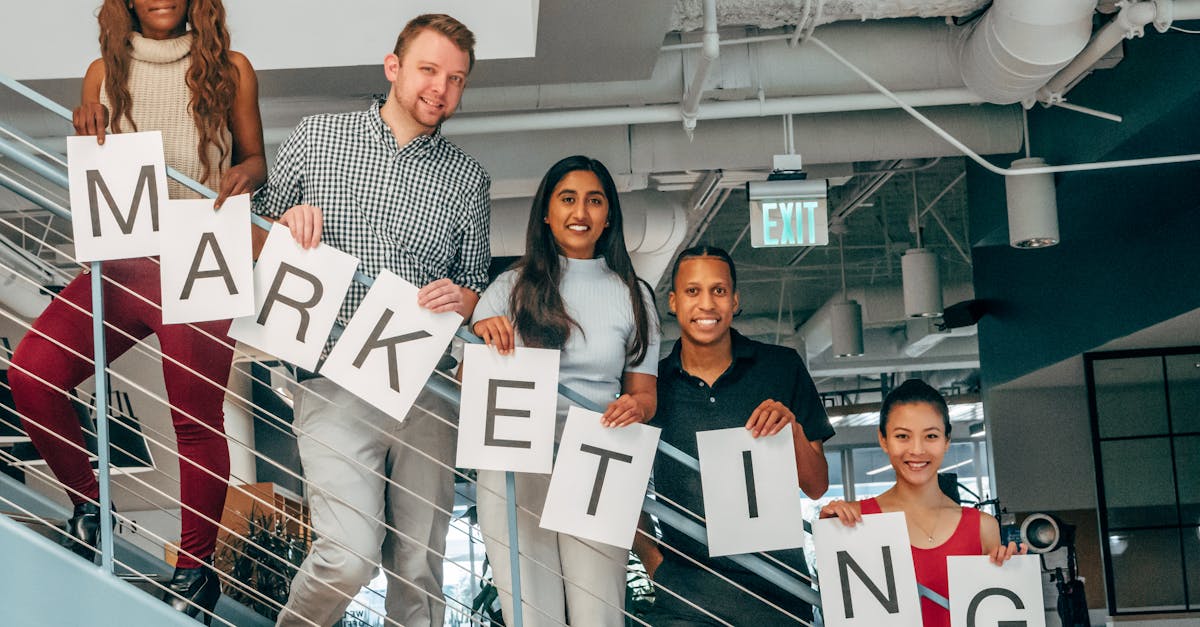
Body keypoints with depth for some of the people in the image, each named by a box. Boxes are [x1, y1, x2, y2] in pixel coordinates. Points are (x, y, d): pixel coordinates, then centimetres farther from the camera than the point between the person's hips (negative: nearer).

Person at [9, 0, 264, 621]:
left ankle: (195, 570, 17)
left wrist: (245, 173, -11)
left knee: (198, 420, 0)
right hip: (122, 261, 3)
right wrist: (89, 138, -7)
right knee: (32, 372, -17)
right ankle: (88, 501, 6)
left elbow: (255, 160, 12)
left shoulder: (230, 70, 5)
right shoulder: (105, 73, 11)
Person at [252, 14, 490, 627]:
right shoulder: (316, 138, 6)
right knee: (350, 553, -14)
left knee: (420, 561, 6)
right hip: (334, 379, -2)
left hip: (425, 386, 3)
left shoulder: (467, 178, 11)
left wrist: (461, 297, -5)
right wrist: (287, 222, -8)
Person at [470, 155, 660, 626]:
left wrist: (636, 407, -11)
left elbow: (644, 391, 12)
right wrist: (480, 336, -12)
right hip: (515, 464, 0)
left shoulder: (632, 296, 12)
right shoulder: (511, 287, 10)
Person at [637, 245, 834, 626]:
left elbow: (817, 488, 4)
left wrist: (793, 428, -13)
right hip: (685, 589, 0)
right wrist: (653, 562, -2)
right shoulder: (651, 383, 3)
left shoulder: (782, 368, 2)